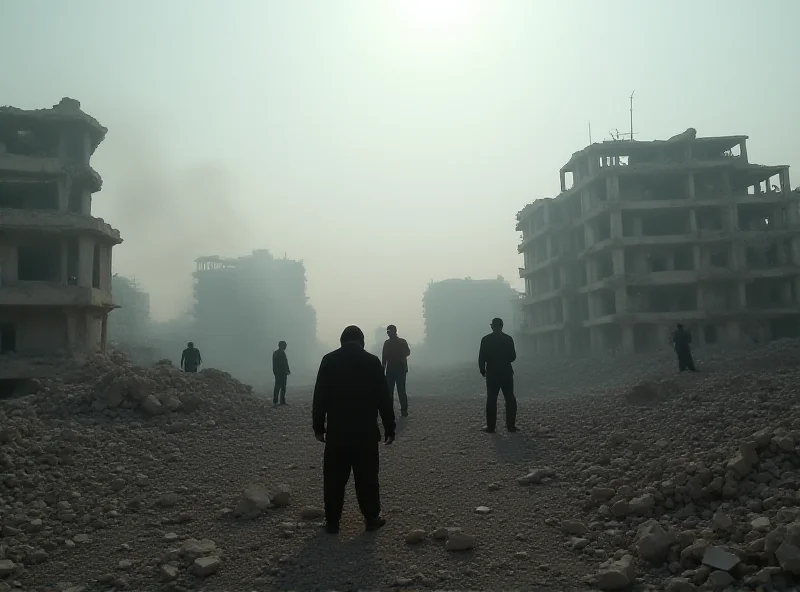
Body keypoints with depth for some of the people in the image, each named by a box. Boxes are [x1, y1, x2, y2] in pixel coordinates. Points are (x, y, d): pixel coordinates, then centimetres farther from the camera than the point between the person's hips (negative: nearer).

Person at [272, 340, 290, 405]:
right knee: (283, 387, -6)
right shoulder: (282, 353, -13)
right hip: (282, 373, -9)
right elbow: (285, 363, -16)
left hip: (276, 372, 9)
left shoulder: (275, 353, 14)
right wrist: (288, 371, -9)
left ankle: (275, 401, 12)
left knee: (277, 387, 11)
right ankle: (282, 401, -6)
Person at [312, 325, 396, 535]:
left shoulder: (329, 360, -1)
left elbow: (320, 396, -1)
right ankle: (372, 518, 14)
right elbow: (384, 398, -2)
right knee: (367, 477, 8)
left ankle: (332, 521, 13)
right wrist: (390, 428, 4)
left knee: (334, 478, 8)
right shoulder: (372, 361, -3)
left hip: (336, 431, 1)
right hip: (366, 431, -1)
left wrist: (318, 426, 7)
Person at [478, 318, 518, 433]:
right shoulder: (508, 339, -2)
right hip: (507, 373, 1)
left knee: (491, 400, 3)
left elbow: (481, 357, -7)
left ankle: (490, 426, 3)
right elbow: (513, 357, 2)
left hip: (492, 374, -1)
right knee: (510, 399, 8)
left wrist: (482, 370, 7)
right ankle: (511, 425, 8)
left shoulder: (485, 340, -6)